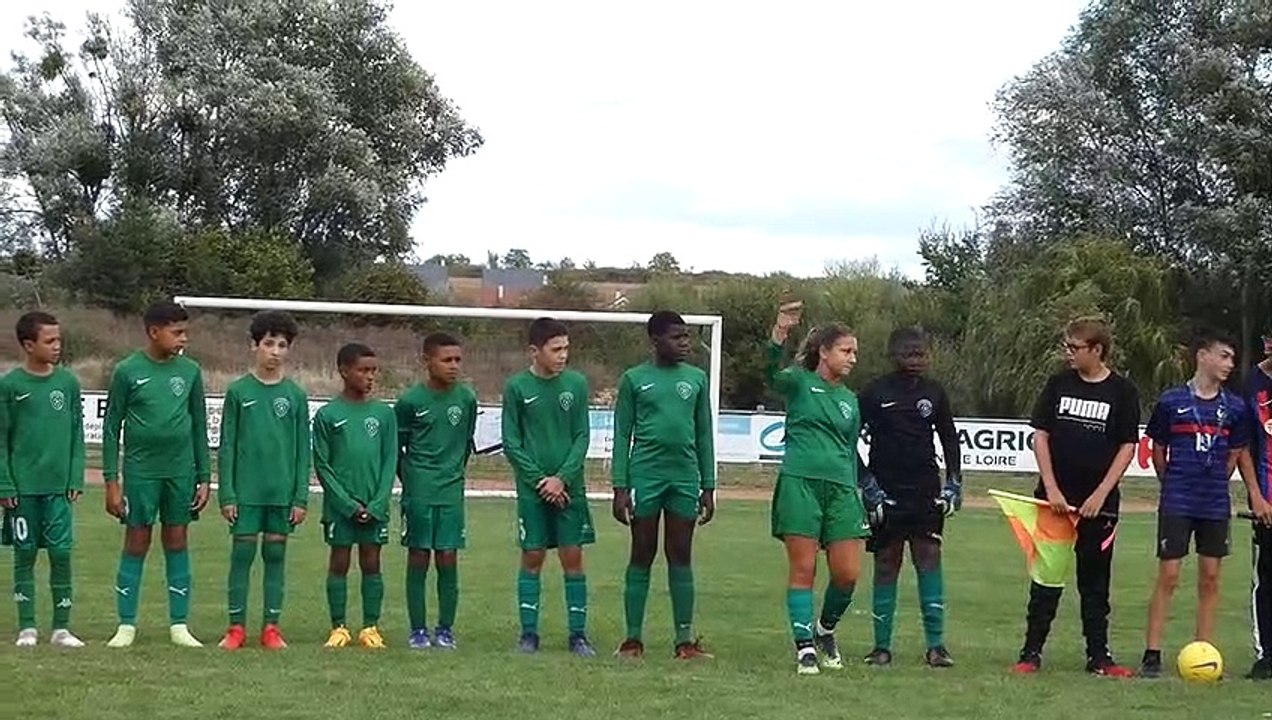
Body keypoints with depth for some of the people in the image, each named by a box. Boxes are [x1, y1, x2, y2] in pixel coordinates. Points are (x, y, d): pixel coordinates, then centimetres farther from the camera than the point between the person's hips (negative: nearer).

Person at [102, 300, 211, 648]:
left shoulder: (190, 371, 4)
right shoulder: (128, 371, -4)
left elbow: (200, 427, 10)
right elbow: (111, 427, -1)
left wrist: (204, 477, 6)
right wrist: (111, 481, -5)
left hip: (181, 472, 3)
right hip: (141, 471, -3)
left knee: (177, 542, 7)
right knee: (136, 543, 1)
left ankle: (179, 625, 12)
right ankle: (126, 625, 9)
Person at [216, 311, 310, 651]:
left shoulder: (296, 395, 4)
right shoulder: (238, 391, 1)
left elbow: (303, 450, 5)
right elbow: (227, 446, 1)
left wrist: (301, 497, 0)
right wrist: (226, 494, -4)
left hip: (282, 492, 1)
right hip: (246, 491, -1)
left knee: (276, 555, 6)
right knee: (242, 555, 1)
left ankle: (271, 627, 12)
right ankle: (236, 627, 8)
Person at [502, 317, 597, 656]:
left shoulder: (576, 384, 1)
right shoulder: (517, 387, -3)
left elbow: (582, 437, 2)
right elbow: (510, 442, -2)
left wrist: (562, 478, -10)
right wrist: (539, 480, -9)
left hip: (570, 486, 1)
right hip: (532, 487, -1)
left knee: (573, 558, 2)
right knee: (532, 557, 3)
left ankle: (578, 634, 7)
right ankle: (529, 633, 10)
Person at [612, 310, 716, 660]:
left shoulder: (696, 378, 10)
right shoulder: (635, 379, 2)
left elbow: (704, 435, 13)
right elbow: (622, 436, 3)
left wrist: (708, 487, 9)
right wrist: (620, 487, -3)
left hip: (685, 477, 2)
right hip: (646, 476, -2)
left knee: (681, 556, 5)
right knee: (642, 555, 3)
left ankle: (685, 639, 8)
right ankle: (633, 638, 8)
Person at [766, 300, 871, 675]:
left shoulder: (850, 400, 19)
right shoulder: (800, 383, 3)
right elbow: (771, 374, -20)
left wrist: (856, 495, 20)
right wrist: (779, 334, -38)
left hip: (840, 488, 5)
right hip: (800, 482, -5)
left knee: (848, 573, -1)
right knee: (803, 570, -3)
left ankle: (825, 630, 25)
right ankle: (805, 648, 5)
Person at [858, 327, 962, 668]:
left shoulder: (934, 392, 7)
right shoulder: (876, 393, -3)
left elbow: (949, 438, 17)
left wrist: (954, 483, 9)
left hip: (925, 493, 2)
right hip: (887, 495, -2)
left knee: (929, 560, -4)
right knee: (886, 564, 1)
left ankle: (936, 644, 0)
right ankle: (882, 646, 8)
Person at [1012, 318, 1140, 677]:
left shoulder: (1122, 391, -2)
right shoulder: (1058, 384, 3)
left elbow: (1127, 447, -2)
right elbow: (1040, 436, 3)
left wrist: (1100, 496, -9)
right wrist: (1051, 489, -7)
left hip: (1098, 503, -1)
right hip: (1054, 498, 1)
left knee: (1095, 582, 8)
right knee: (1045, 578, 3)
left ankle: (1098, 656, 15)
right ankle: (1031, 653, 9)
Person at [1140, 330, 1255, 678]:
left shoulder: (1234, 407, 5)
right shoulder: (1171, 400, -3)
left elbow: (1236, 454, 15)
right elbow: (1158, 452, 7)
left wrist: (1216, 484, 10)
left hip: (1216, 505, 3)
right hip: (1177, 504, -3)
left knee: (1210, 579, 6)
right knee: (1168, 576, -4)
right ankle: (1151, 654, 1)